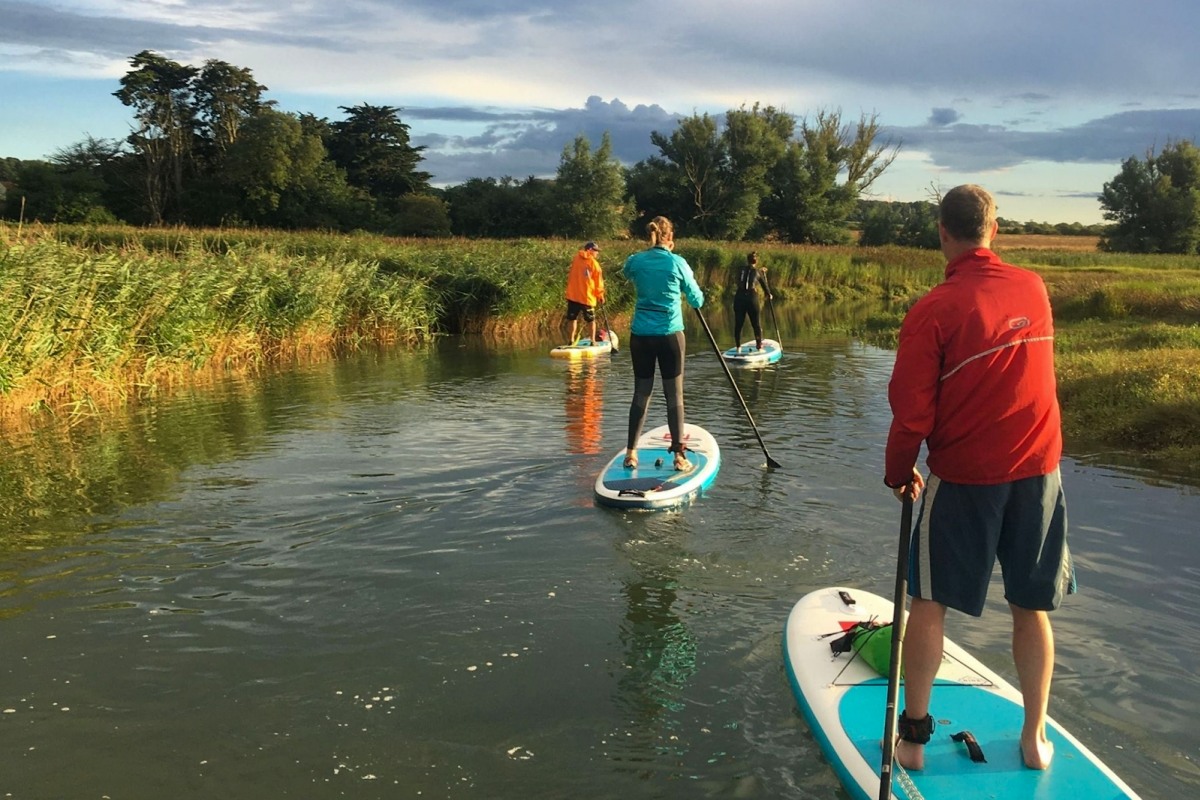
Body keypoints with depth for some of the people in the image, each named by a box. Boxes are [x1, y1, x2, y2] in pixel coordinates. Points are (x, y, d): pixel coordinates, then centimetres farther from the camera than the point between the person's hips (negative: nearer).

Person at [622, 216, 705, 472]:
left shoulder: (635, 262, 0)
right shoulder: (677, 263, -7)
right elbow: (697, 300, 2)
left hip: (640, 335, 3)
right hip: (670, 335, -3)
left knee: (641, 394, 11)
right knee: (674, 395, 5)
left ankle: (631, 453, 12)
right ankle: (679, 455, 7)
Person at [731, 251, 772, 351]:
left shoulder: (740, 270, 9)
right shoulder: (758, 272, 4)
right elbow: (764, 285, 15)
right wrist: (768, 294, 33)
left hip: (739, 297, 2)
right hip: (752, 298, -2)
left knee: (738, 323, 10)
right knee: (756, 324, 9)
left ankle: (738, 347, 12)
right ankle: (759, 346, 13)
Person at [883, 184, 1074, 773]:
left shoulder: (932, 311, -16)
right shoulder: (1034, 289, -1)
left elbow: (911, 412, -13)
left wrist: (899, 473, 2)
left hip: (964, 477, -4)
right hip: (1039, 468, 4)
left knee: (929, 602, 10)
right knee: (1031, 607, 15)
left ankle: (913, 735, 17)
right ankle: (1035, 739, 25)